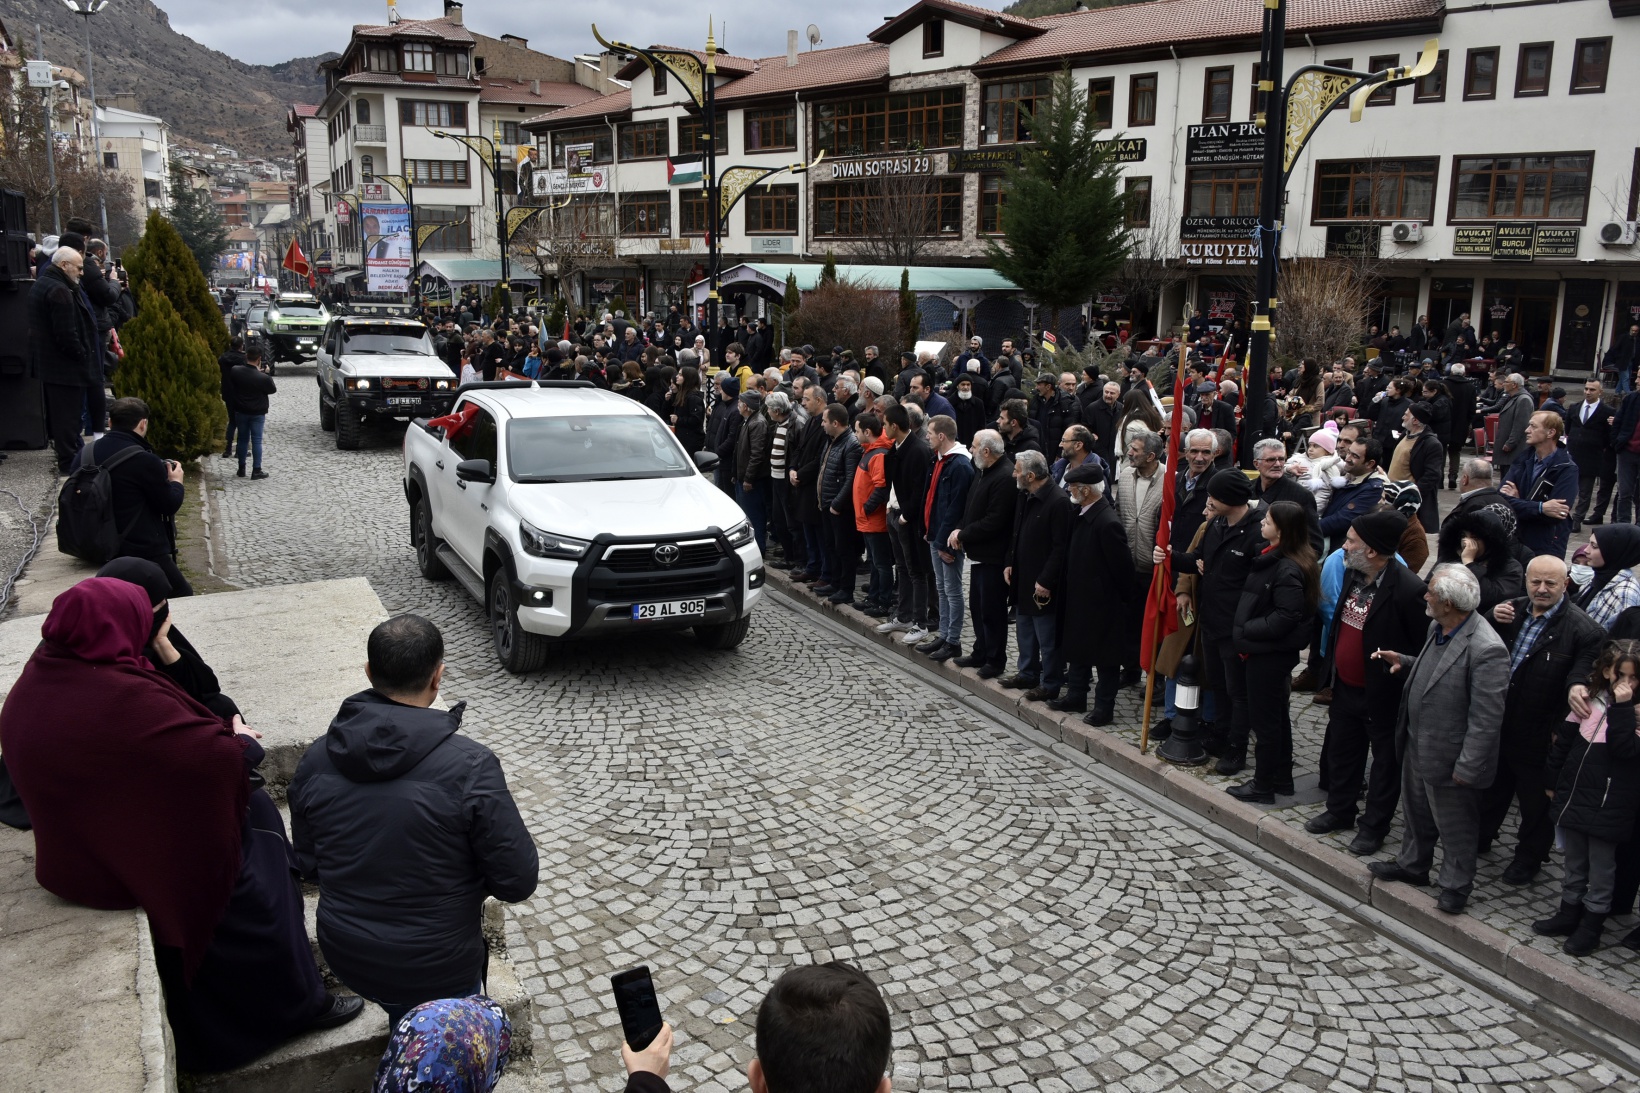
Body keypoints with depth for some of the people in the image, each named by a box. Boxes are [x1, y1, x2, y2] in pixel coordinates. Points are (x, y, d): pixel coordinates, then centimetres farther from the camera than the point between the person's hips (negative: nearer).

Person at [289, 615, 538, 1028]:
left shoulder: (317, 758, -10)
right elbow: (517, 881, -19)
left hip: (346, 957, 4)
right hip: (435, 970, -4)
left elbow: (309, 865, 4)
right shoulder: (469, 766, -25)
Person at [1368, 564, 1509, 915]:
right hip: (1417, 743, 9)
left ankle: (1455, 886, 33)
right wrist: (1404, 663, 0)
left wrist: (1466, 767, -23)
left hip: (1448, 755, -9)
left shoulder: (1486, 649, -29)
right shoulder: (1438, 628, -2)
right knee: (1417, 812, 27)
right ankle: (1412, 864, 47)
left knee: (1455, 826, 13)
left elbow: (1486, 718, -26)